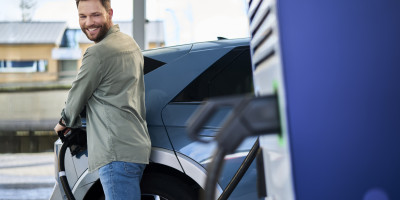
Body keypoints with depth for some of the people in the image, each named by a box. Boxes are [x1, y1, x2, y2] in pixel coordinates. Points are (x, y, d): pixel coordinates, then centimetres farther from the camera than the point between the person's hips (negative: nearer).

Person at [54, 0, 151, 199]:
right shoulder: (130, 43, 18)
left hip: (117, 152, -10)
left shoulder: (98, 53, -13)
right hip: (137, 145, 10)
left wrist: (65, 122, 19)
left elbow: (77, 96, -2)